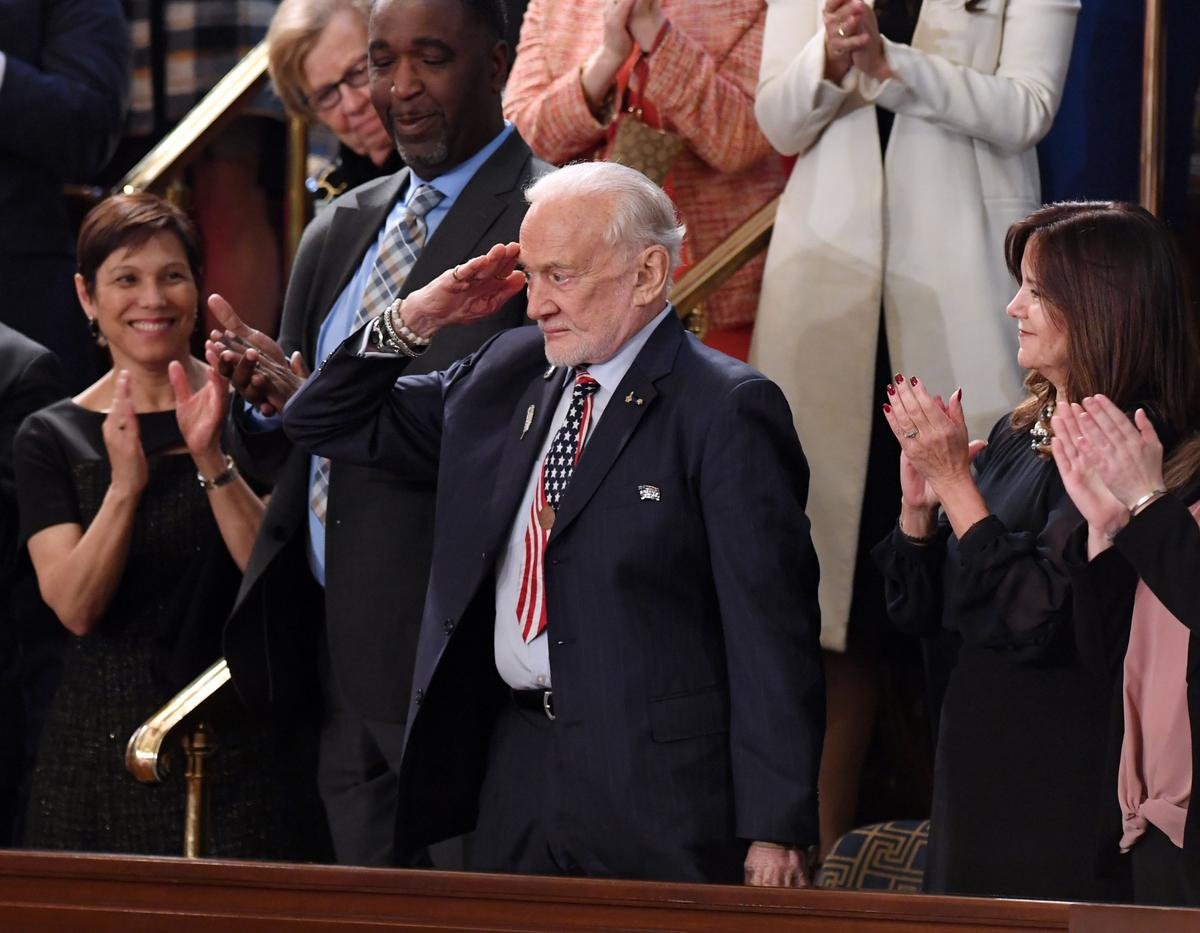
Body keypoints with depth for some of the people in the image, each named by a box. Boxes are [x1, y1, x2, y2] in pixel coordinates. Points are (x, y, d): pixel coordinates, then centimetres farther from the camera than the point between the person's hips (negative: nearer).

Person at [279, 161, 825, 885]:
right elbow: (325, 422, 22)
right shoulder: (507, 373, 12)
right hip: (514, 770, 6)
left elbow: (772, 633, -12)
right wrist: (414, 320, 4)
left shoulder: (726, 410, -8)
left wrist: (776, 831, -16)